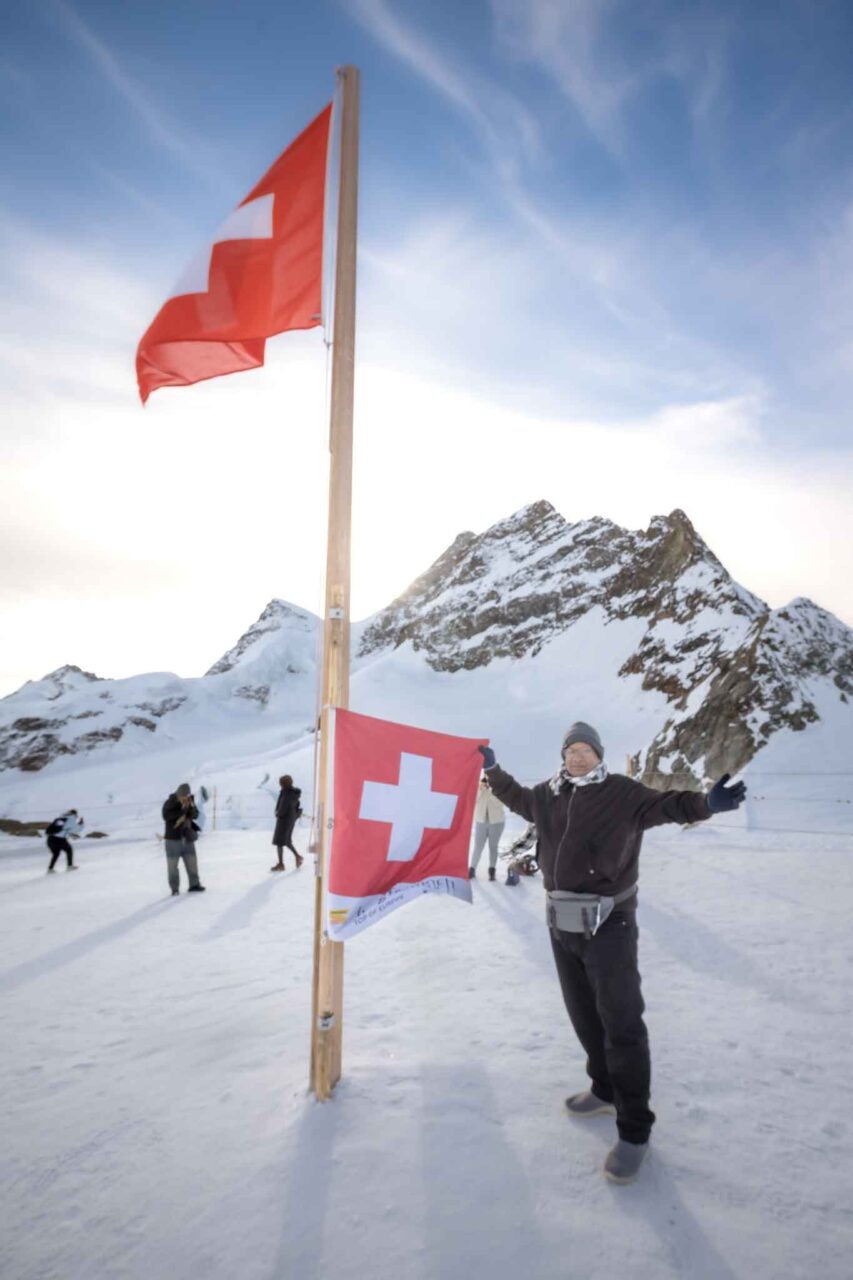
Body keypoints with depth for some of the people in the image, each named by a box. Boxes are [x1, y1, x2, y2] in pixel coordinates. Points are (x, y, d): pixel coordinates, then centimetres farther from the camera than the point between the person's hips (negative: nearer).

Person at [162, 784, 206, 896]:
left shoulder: (189, 802, 4)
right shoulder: (169, 803, -11)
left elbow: (195, 815, 1)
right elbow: (166, 816, -25)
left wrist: (191, 807, -18)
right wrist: (182, 811, -23)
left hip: (187, 837, 5)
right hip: (173, 837, -5)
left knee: (191, 861, 9)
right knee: (172, 863, -1)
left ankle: (194, 884, 20)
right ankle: (174, 888, 6)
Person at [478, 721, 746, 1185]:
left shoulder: (622, 793, -10)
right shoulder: (548, 795, 7)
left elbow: (665, 803, -27)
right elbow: (517, 798, 28)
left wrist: (705, 804, -45)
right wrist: (492, 770, 33)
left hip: (608, 925, -6)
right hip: (562, 924, 6)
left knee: (621, 1024, -5)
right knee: (584, 1016, 19)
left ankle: (634, 1130, 5)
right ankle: (605, 1090, 40)